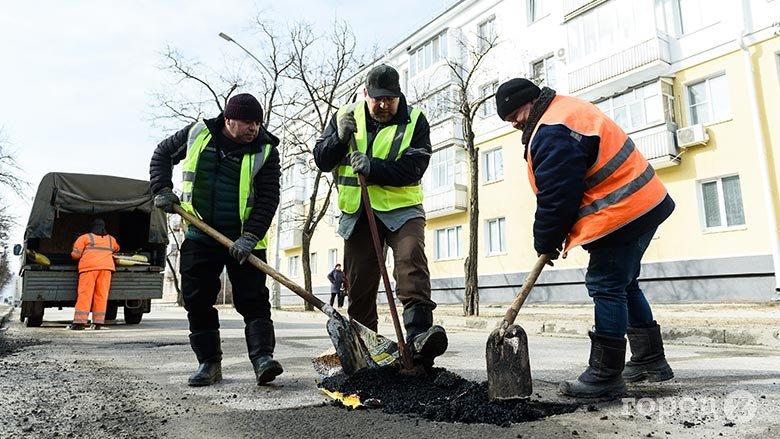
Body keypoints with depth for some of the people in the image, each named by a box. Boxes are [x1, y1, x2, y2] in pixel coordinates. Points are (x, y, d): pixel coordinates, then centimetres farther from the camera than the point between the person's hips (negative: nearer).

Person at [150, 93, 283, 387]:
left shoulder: (265, 150, -7)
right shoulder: (198, 134, 0)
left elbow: (268, 198, -13)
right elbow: (163, 154, 17)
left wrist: (250, 236, -23)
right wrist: (163, 189, 2)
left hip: (244, 240, -3)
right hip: (200, 236, 3)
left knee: (253, 299, -8)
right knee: (198, 301, 6)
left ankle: (262, 357, -7)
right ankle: (209, 363, 17)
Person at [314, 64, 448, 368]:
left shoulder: (414, 120, -3)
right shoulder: (346, 116, 7)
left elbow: (413, 169, -14)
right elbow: (321, 160, 3)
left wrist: (371, 167, -26)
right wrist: (340, 137, -15)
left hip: (401, 209, -2)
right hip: (357, 213, 3)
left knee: (411, 260, -28)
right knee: (359, 284, 6)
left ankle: (418, 336, -34)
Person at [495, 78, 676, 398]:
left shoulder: (552, 133, -19)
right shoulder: (568, 109, 16)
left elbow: (556, 197, -19)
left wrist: (546, 243, -4)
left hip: (621, 214, -11)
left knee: (606, 287, -7)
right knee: (623, 285, 19)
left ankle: (605, 375, 0)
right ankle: (650, 360, 30)